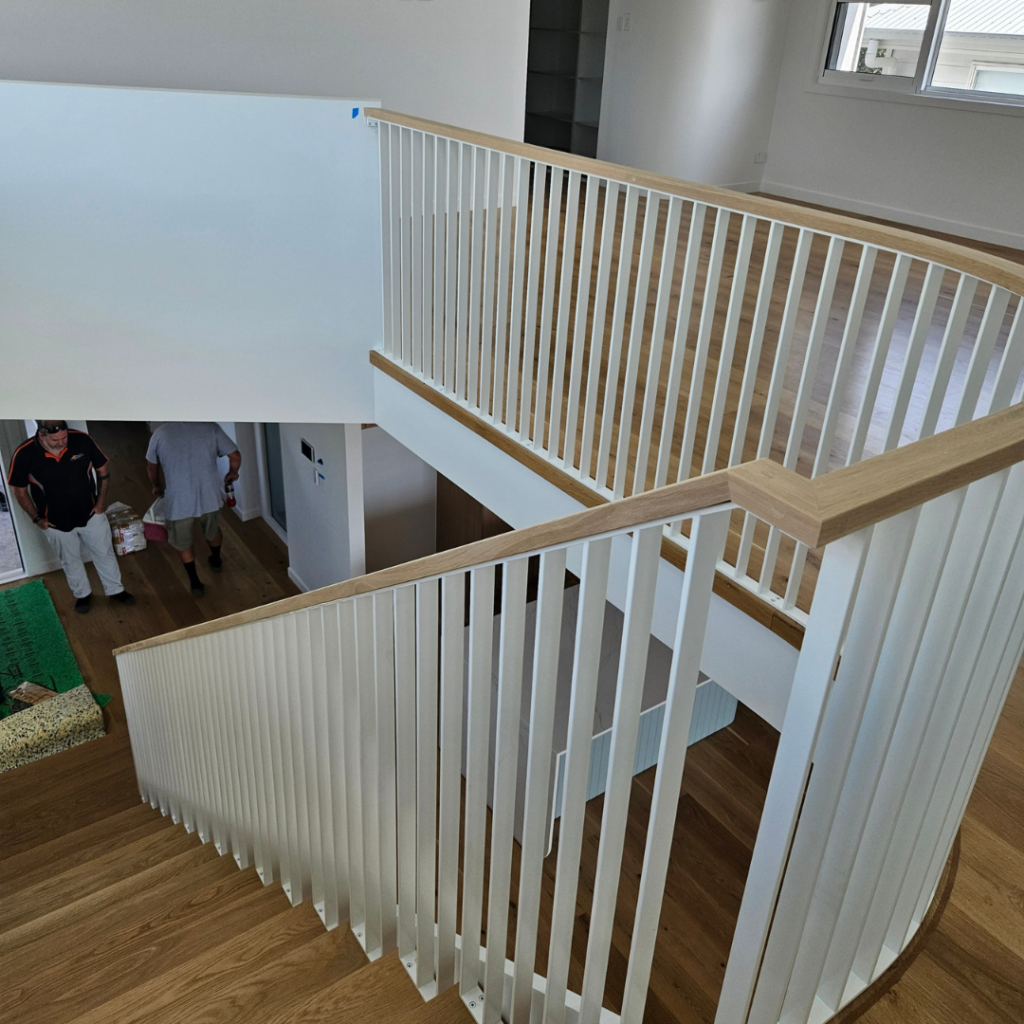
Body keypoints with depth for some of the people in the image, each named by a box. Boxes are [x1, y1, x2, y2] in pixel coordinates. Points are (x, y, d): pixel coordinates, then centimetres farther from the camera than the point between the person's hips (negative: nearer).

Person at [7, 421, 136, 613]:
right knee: (71, 561, 22)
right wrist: (37, 518, -4)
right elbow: (18, 490, -7)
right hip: (56, 523, -1)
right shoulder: (24, 455, -25)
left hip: (91, 515, 1)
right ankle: (82, 594, 47)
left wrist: (101, 499, -4)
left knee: (105, 554, 19)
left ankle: (115, 590, 42)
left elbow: (103, 468, -5)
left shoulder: (82, 440, -23)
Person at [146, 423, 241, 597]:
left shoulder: (160, 433, -3)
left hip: (178, 502, -1)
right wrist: (232, 473, 18)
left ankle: (195, 582, 27)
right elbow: (235, 455, -4)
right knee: (213, 531, 30)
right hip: (208, 496, 1)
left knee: (182, 542, 23)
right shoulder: (210, 426, -5)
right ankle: (216, 561, 53)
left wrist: (157, 486, 30)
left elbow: (151, 467, 10)